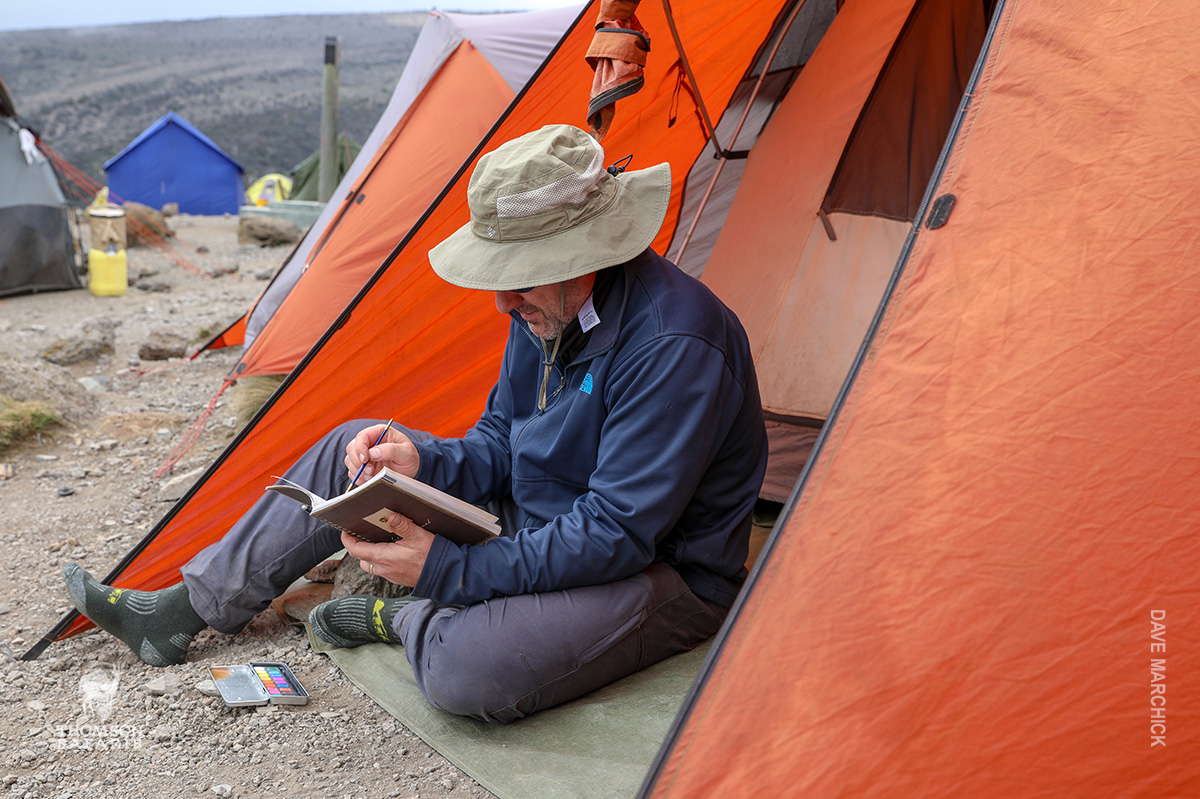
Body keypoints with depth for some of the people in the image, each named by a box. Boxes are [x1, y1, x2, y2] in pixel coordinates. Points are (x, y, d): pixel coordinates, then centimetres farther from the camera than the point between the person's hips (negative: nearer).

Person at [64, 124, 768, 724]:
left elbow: (619, 534, -30)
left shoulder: (674, 345, -30)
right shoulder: (548, 306, -3)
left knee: (469, 667, -36)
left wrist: (449, 571, -30)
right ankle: (186, 608, 15)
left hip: (661, 574, -8)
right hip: (545, 524, 8)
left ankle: (403, 619, 1)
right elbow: (499, 443, 7)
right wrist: (424, 461, -14)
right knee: (358, 449, 5)